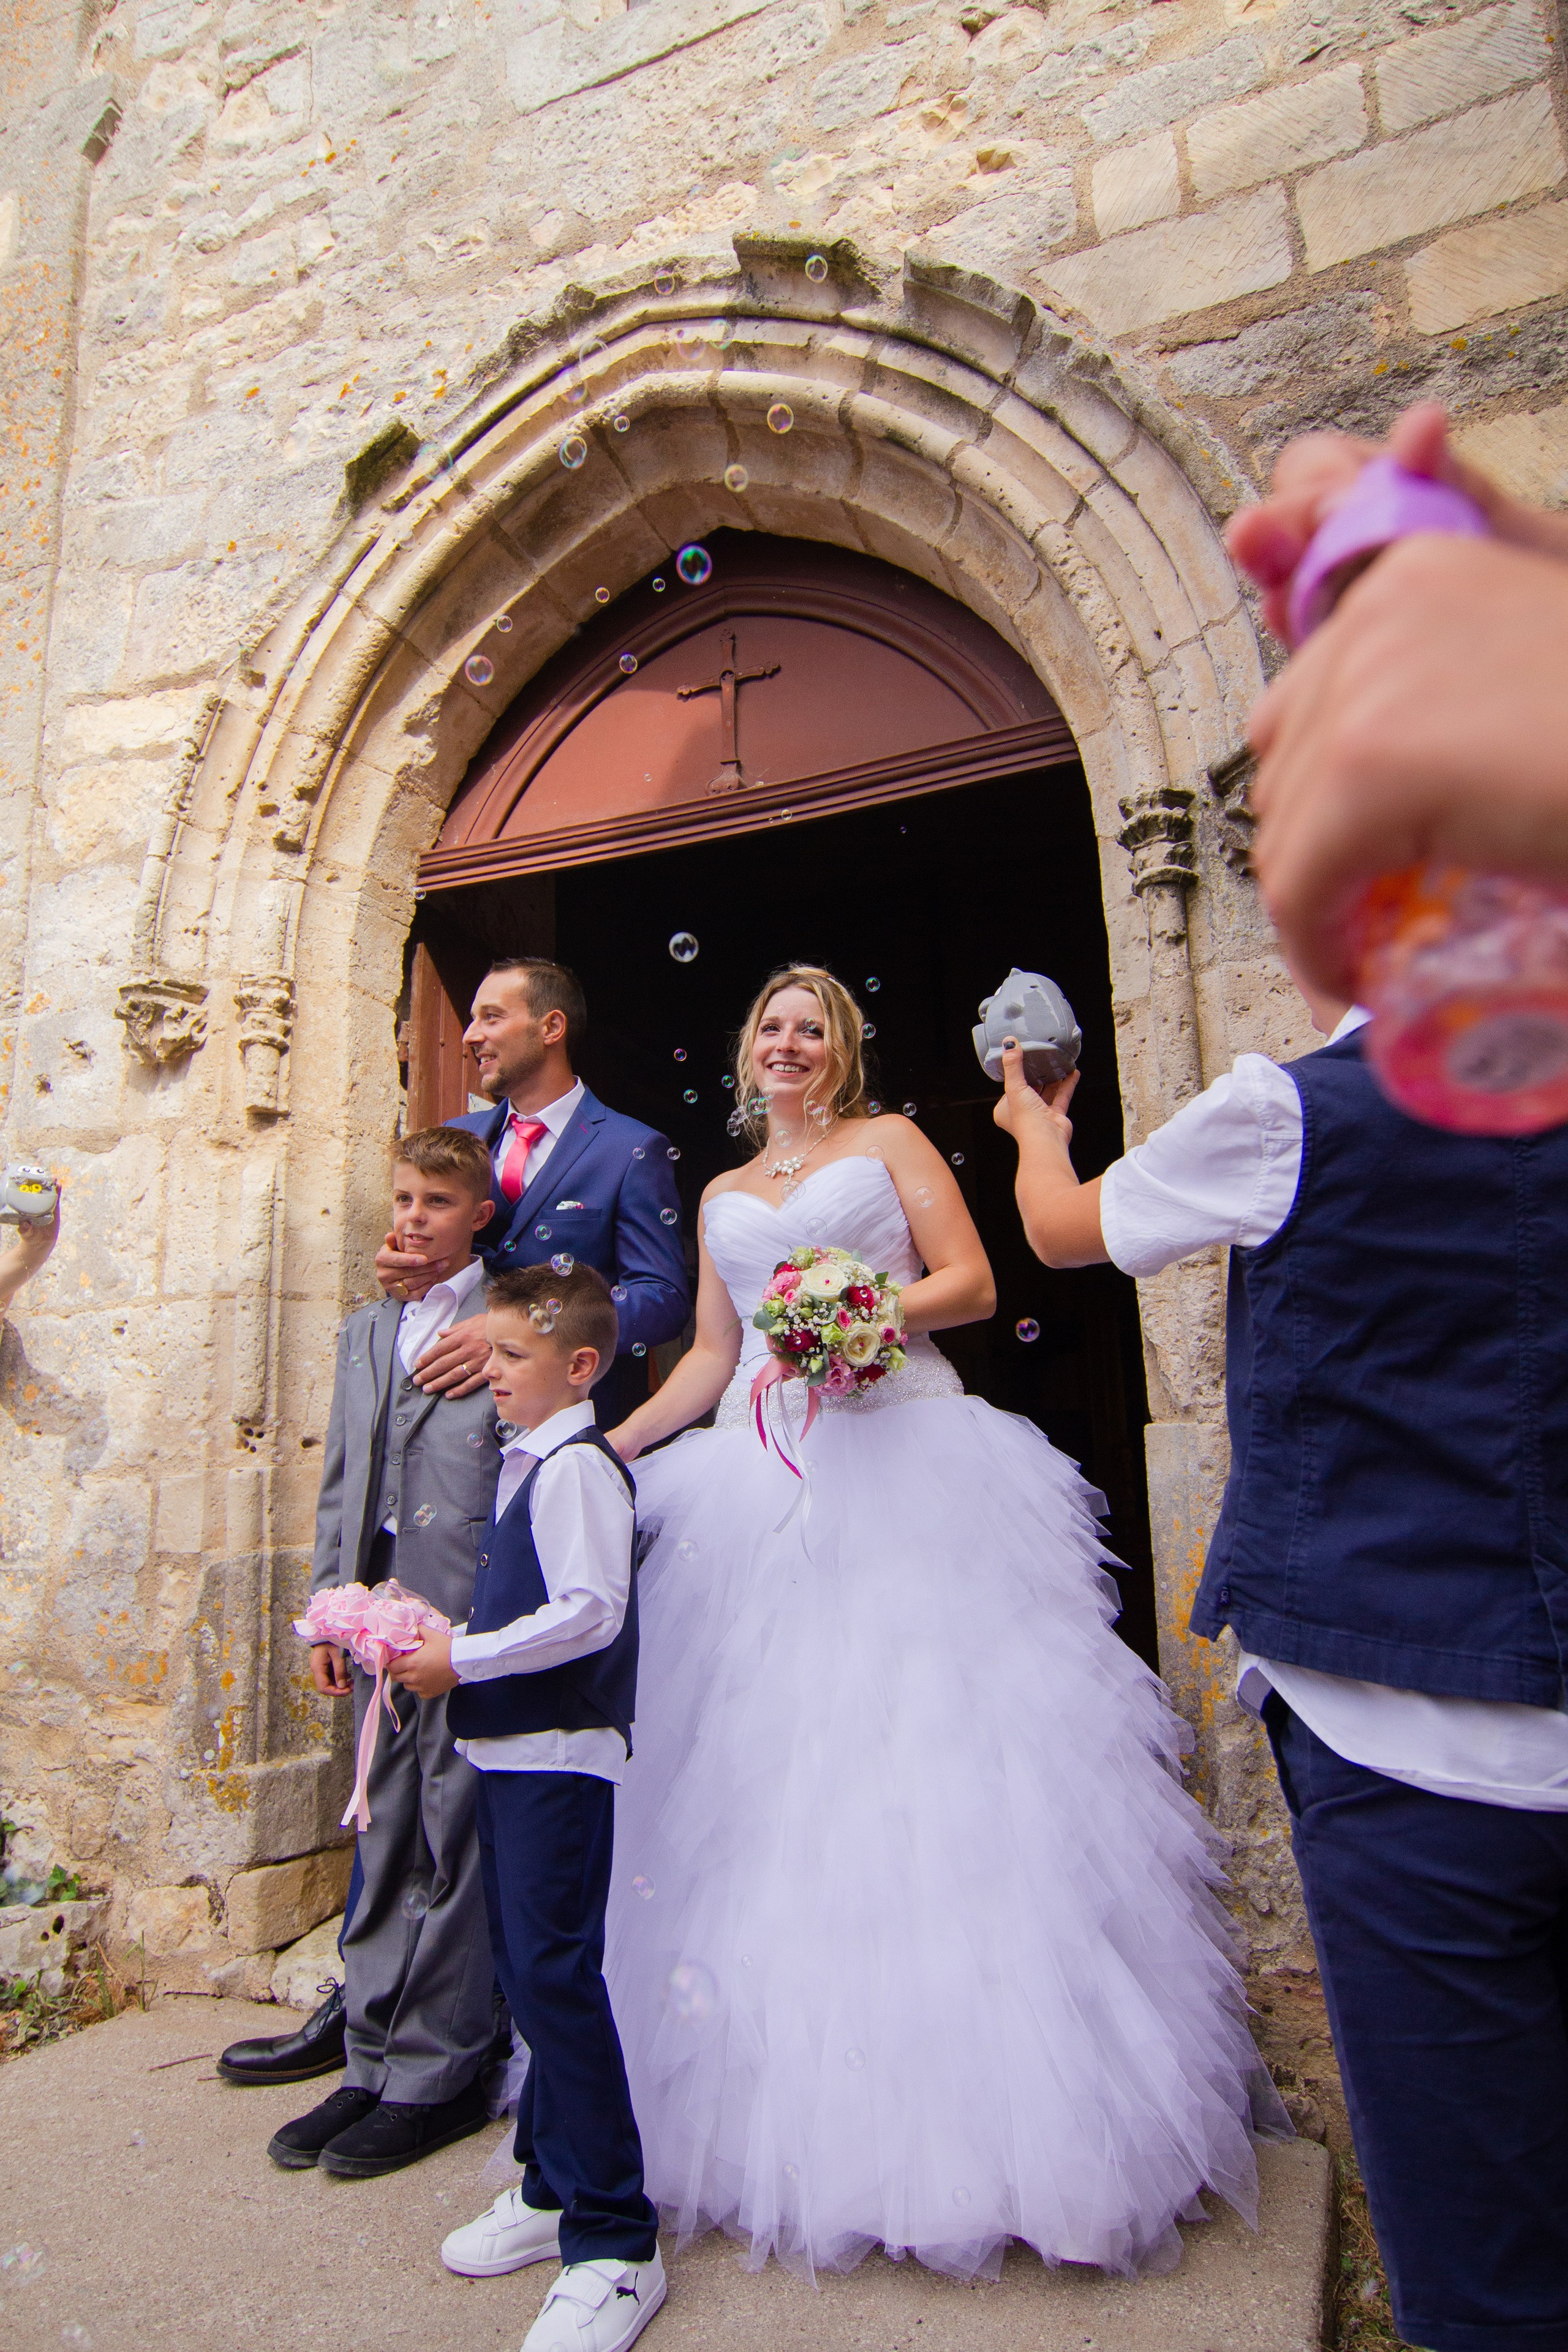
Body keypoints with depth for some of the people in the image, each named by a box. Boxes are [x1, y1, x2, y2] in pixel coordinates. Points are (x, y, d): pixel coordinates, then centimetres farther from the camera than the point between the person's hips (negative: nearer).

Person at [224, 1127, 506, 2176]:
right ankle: (374, 2063, 29)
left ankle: (436, 2076, 19)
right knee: (388, 1845, 16)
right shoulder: (366, 1330, 16)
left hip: (471, 1615, -6)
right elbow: (340, 1484, 17)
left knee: (454, 1847, 3)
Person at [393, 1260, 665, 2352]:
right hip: (514, 1749, 10)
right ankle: (552, 2191, 37)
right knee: (529, 1968, 19)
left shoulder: (576, 1466, -17)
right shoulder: (533, 1464, 14)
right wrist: (446, 1642, 8)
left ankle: (614, 2244, 8)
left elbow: (591, 1610, -25)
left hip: (560, 1754, -10)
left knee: (553, 1973, -6)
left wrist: (463, 1660, -18)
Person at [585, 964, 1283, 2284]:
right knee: (763, 1744, 2)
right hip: (764, 1479, 4)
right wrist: (601, 1446, 9)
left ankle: (979, 2109, 2)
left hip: (902, 1459, -4)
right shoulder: (723, 1196, 21)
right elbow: (709, 1360, 18)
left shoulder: (890, 1143, 10)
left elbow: (972, 1283, 1)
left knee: (921, 1731, -8)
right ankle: (785, 2101, 14)